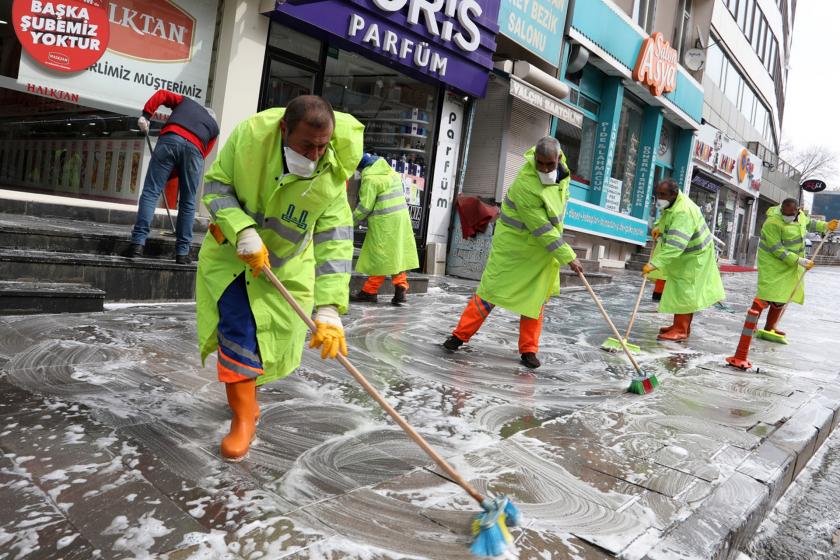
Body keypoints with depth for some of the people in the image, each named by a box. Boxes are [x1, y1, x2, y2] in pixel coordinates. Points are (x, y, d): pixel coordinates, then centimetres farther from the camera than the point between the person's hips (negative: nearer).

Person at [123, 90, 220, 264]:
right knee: (188, 203, 9)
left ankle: (138, 243, -11)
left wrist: (145, 115, 12)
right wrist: (169, 175, 22)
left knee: (151, 192, -2)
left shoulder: (185, 101, 37)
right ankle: (182, 253, 8)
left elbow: (161, 94, 18)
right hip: (195, 149, 1)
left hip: (170, 139, -1)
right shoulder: (214, 127, 32)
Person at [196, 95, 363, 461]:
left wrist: (329, 310, -36)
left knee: (272, 338, 10)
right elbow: (215, 184, -15)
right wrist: (243, 231, -32)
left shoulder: (332, 176, -26)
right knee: (238, 327, -13)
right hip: (231, 251, -1)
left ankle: (244, 388, 42)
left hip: (287, 265, 1)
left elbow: (334, 245, -28)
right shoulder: (249, 135, -26)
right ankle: (244, 416, 4)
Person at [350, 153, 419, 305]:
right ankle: (400, 288, 5)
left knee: (379, 258, 0)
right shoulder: (392, 173, 14)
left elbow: (365, 206, -13)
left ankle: (369, 292, 10)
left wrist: (352, 221, 2)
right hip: (401, 219, 8)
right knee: (397, 256, 10)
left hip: (384, 223, -8)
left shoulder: (370, 179, -12)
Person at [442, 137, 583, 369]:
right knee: (491, 289, -2)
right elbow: (542, 230, -28)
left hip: (544, 247, 6)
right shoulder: (524, 186, -32)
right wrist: (568, 257, -24)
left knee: (536, 298, 7)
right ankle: (460, 335, 9)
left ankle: (529, 350, 16)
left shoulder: (560, 160, -9)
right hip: (514, 245, -6)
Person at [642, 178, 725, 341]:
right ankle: (683, 327, 28)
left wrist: (654, 263, -48)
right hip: (684, 255, 10)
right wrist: (658, 227, 7)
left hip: (693, 256, -10)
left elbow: (675, 244, -43)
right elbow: (666, 217, 26)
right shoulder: (673, 203, -1)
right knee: (685, 291, 17)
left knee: (683, 291, -7)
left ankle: (680, 330, 1)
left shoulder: (683, 212, -33)